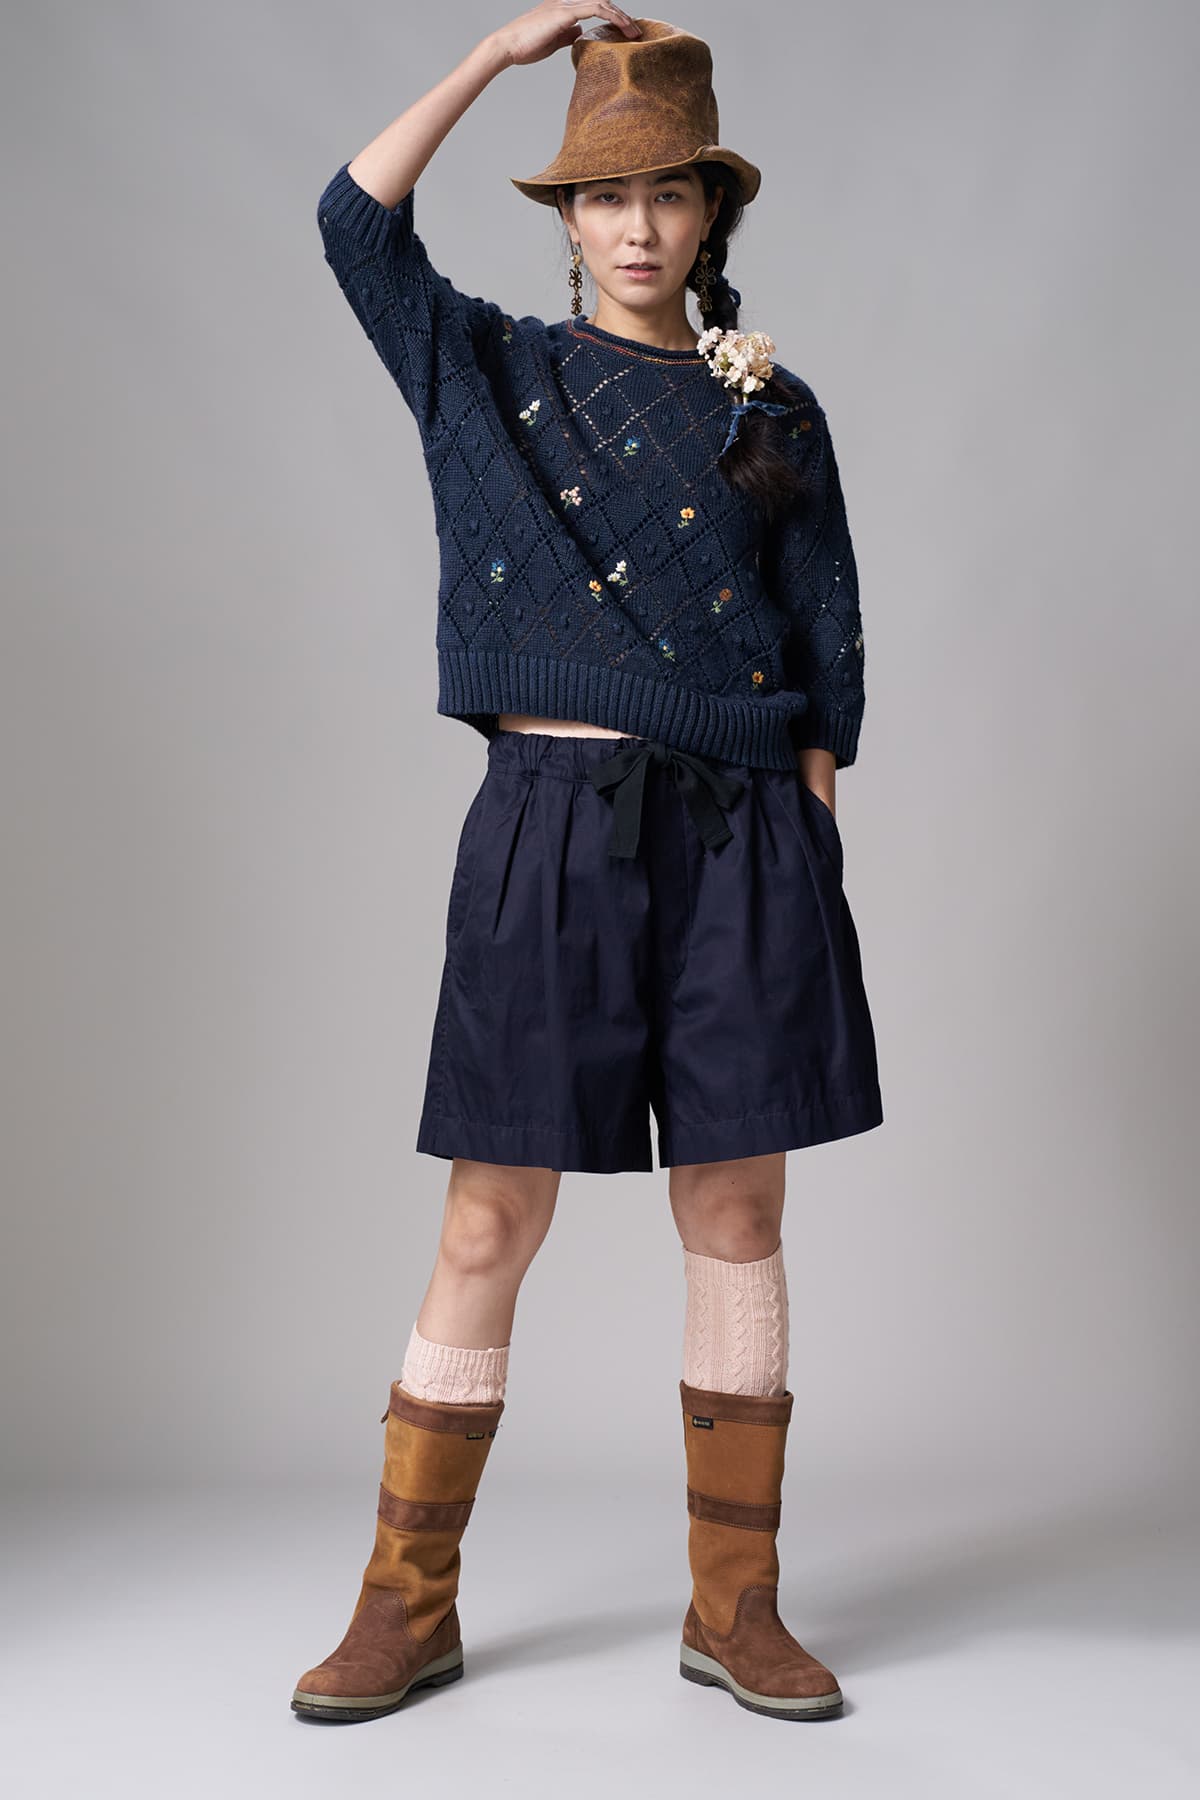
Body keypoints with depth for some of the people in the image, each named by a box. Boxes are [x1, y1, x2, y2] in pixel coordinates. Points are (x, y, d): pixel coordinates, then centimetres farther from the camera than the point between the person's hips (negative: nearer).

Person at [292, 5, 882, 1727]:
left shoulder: (774, 414, 11)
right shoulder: (486, 372, 10)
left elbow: (831, 650, 9)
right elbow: (356, 219, -4)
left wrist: (802, 846, 1)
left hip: (742, 831, 1)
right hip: (553, 823, -1)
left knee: (738, 1214, 4)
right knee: (492, 1223, 1)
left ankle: (735, 1605, 17)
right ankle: (409, 1605, 15)